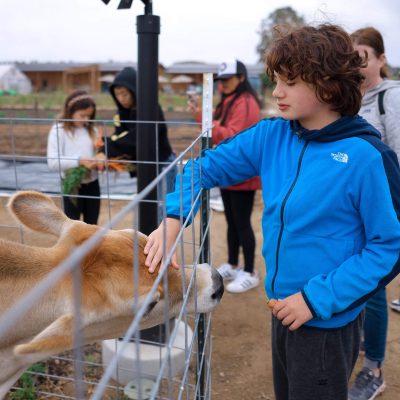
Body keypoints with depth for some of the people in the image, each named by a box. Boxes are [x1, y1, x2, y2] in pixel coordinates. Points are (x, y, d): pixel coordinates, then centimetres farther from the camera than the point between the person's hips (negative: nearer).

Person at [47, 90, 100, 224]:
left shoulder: (91, 130, 7)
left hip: (92, 185, 5)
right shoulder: (59, 130, -9)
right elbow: (52, 162, -17)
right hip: (72, 186, -5)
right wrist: (79, 161, -25)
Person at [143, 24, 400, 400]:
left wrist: (318, 299, -20)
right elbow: (207, 166, 0)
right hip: (283, 309, 6)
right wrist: (172, 219, -16)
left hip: (328, 321, -5)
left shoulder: (365, 156, -20)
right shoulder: (271, 135, -5)